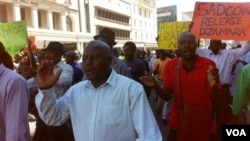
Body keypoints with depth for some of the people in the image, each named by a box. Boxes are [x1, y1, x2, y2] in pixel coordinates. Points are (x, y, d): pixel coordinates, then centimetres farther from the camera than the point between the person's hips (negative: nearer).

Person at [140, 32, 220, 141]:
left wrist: (213, 85, -29)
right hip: (177, 122, 2)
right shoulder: (171, 65, -4)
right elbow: (167, 96, 0)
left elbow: (214, 98, -9)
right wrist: (155, 86, -18)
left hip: (202, 123, -1)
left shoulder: (208, 65, -11)